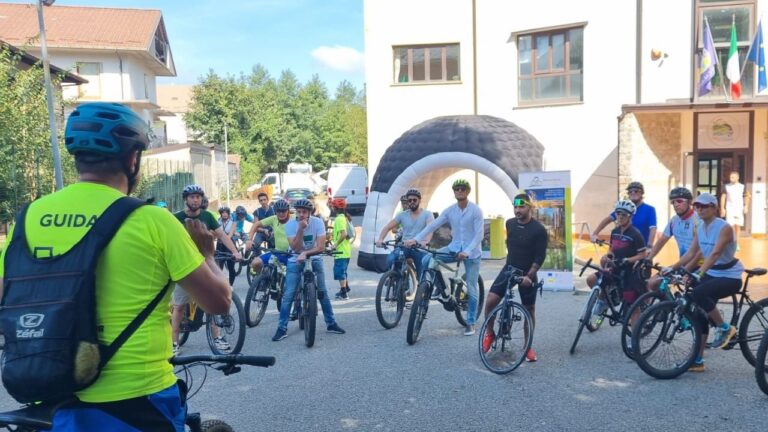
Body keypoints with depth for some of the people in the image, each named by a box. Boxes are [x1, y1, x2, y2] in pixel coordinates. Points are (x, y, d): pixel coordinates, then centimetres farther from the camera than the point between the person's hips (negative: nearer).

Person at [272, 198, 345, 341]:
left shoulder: (317, 222, -15)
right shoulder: (290, 224, -15)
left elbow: (321, 247, -20)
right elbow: (295, 248, -22)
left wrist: (305, 253, -33)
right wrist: (301, 229, -31)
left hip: (314, 260, 0)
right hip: (295, 261, 0)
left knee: (322, 292, 0)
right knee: (288, 295, -6)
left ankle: (331, 324, 14)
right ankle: (282, 328, 3)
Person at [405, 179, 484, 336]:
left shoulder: (476, 210, -10)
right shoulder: (449, 210, 1)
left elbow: (479, 235, -16)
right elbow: (433, 225, -3)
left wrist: (467, 251, -30)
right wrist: (416, 239, -13)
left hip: (471, 252, -4)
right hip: (454, 248, 4)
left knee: (471, 289, 0)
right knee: (426, 260, -17)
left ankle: (470, 323, 15)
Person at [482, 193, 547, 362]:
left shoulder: (539, 229, -14)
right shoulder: (510, 223, 0)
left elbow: (540, 257, -15)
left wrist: (529, 275, -23)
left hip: (527, 274, -3)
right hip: (509, 270, 3)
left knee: (529, 309, 6)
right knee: (490, 302, -11)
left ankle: (528, 346, 20)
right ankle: (489, 333, 12)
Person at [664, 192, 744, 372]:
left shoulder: (724, 227, -18)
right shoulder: (700, 228, 4)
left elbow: (715, 253, -31)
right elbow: (691, 252, 4)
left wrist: (699, 273, -42)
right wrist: (673, 267, -8)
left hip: (730, 276, -7)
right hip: (711, 274, 8)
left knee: (699, 293, -32)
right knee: (700, 313, 1)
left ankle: (725, 329, -9)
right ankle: (697, 360, 9)